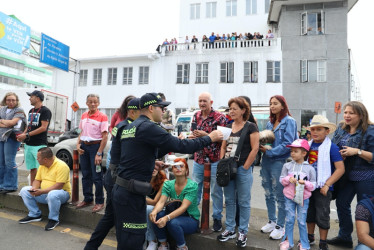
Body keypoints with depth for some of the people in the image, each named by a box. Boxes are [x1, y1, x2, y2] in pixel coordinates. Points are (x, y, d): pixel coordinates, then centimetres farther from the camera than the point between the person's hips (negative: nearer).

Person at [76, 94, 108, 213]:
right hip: (84, 146, 6)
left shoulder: (102, 117, -9)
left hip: (95, 146, -6)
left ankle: (99, 202, 12)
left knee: (97, 176, -1)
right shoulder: (84, 115, 11)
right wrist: (78, 144, 4)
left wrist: (99, 154, -17)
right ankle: (87, 199, 27)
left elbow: (105, 137, -13)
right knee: (85, 175, 13)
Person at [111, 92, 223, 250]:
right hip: (131, 194, -10)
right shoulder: (148, 127, -17)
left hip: (121, 190, 10)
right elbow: (181, 146, -18)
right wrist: (210, 138, -7)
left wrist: (151, 162, 16)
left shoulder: (130, 126, 13)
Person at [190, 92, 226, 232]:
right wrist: (193, 135, -6)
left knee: (216, 191, 8)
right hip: (198, 159, 5)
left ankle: (217, 218, 24)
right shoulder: (196, 116, 9)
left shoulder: (219, 117, -8)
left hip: (214, 161, -4)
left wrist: (205, 135, -19)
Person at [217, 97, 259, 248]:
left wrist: (245, 167, -13)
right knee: (229, 200, 14)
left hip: (243, 169, -6)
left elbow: (255, 149, -11)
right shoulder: (228, 127, 11)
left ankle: (242, 233, 21)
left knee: (243, 202, 7)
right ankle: (230, 230, 28)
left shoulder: (250, 127, -6)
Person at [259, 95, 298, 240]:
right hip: (266, 161, 7)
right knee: (268, 194, 15)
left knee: (280, 196, 5)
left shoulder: (289, 121, -7)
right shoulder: (270, 122, 13)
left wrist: (269, 152, -16)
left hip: (279, 162, -7)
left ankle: (280, 226, 19)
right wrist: (262, 147, -2)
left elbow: (287, 144, -15)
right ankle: (272, 221, 32)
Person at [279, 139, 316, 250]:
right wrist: (288, 179, -17)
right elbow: (282, 179, 2)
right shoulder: (287, 166, -1)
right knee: (289, 219, 9)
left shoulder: (310, 168, -4)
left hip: (303, 198, -1)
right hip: (289, 196, 1)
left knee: (302, 221, 7)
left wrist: (305, 183, -20)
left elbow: (313, 185, -1)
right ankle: (288, 241, 25)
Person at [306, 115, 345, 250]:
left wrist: (327, 185, -18)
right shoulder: (308, 145, 2)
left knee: (322, 216, 8)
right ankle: (310, 237, 37)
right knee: (309, 213, 18)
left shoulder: (331, 147, -13)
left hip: (322, 187, -5)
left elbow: (340, 169, -15)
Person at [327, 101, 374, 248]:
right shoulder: (341, 129, 6)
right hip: (347, 175, 7)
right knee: (341, 203, 12)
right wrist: (340, 154, -4)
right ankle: (344, 237, 29)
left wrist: (357, 152, -26)